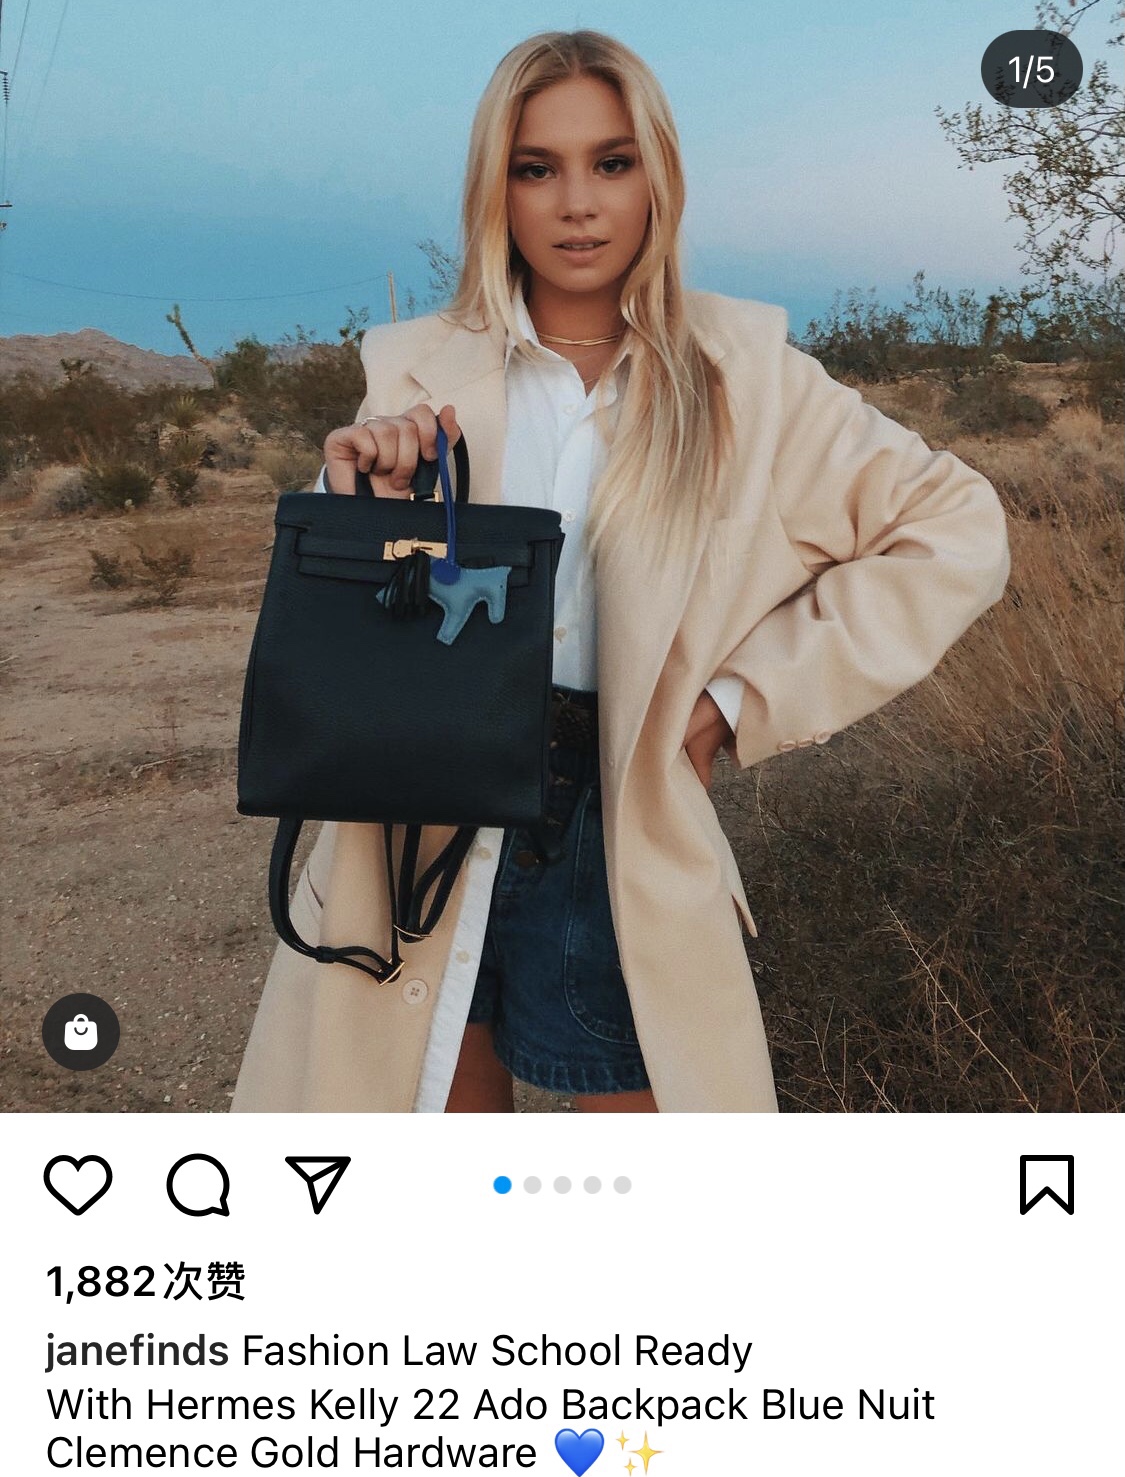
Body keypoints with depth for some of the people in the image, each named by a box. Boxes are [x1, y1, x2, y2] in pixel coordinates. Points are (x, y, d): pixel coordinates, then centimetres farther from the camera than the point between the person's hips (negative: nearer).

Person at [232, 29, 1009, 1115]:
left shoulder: (740, 375, -1)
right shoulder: (418, 372, 3)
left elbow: (957, 534, -1)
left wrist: (745, 698, -6)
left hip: (623, 845, -1)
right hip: (425, 831, 2)